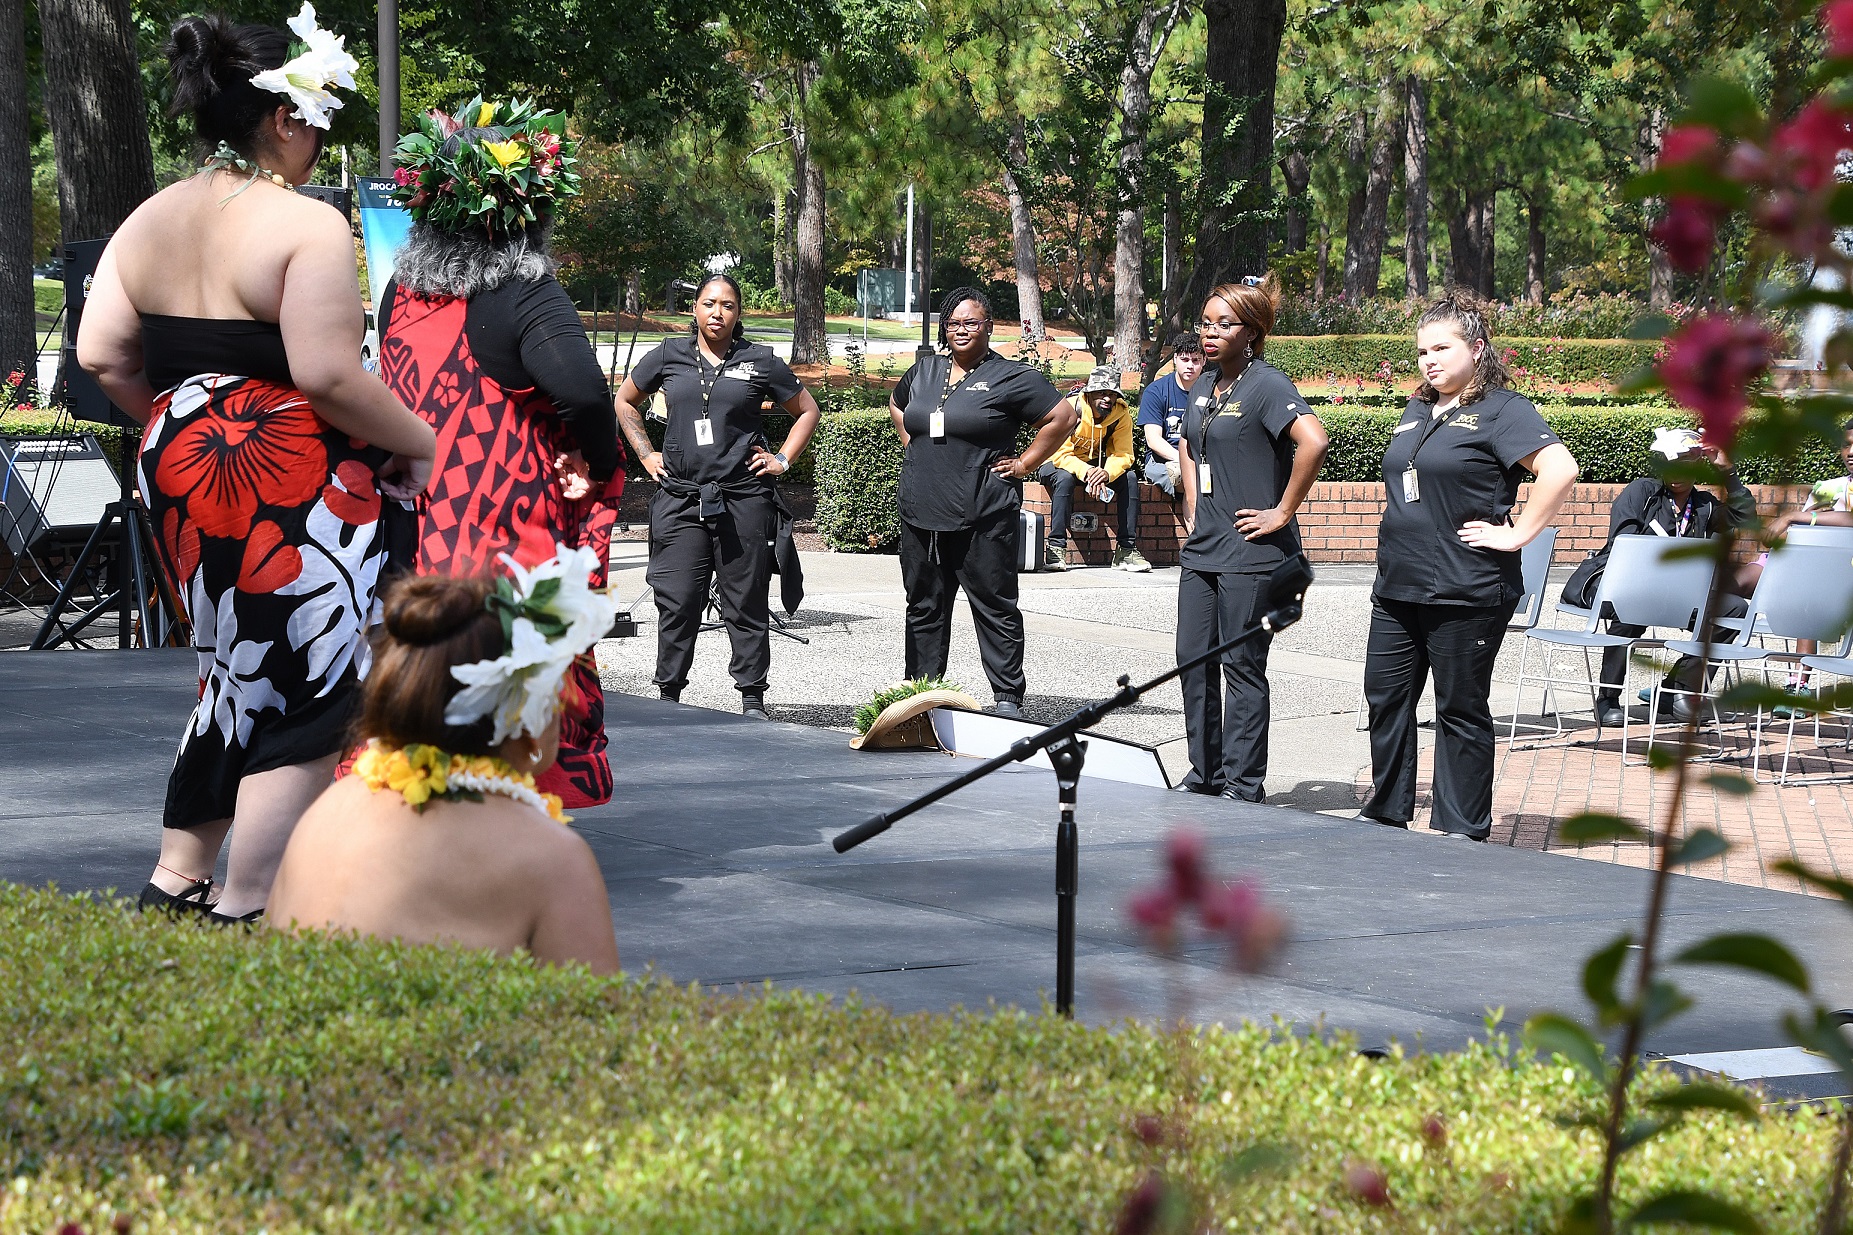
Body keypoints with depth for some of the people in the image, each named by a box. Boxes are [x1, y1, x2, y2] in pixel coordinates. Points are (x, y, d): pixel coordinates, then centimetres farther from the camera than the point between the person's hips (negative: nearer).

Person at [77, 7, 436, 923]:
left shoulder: (149, 221, 8)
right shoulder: (305, 226, -14)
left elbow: (101, 356, 5)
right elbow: (328, 375, -21)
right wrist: (417, 445, -7)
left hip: (179, 471, 8)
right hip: (290, 488, -8)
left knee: (241, 673, 23)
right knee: (305, 702, 1)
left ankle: (175, 880, 26)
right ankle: (246, 913, 2)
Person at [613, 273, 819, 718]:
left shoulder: (760, 361, 5)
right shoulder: (668, 356, 7)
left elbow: (807, 410, 15)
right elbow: (625, 401, 21)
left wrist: (782, 459, 6)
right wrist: (646, 454, 12)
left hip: (744, 501, -1)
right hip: (680, 498, 1)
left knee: (746, 603, 3)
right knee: (676, 602, 0)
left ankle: (752, 699, 10)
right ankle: (669, 694, 10)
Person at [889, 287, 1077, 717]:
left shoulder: (1010, 378, -6)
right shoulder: (925, 371, 12)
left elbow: (1063, 418, -7)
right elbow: (897, 405, 33)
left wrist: (1023, 464, -6)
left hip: (982, 517, -6)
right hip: (921, 514, 6)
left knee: (994, 607, -1)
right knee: (924, 607, 11)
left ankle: (1008, 699, 3)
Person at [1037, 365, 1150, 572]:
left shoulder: (1121, 414, -13)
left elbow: (1123, 455, -16)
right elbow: (1060, 454, -29)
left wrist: (1107, 472, -39)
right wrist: (1086, 472, -45)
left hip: (1092, 464, 4)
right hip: (1053, 464, -4)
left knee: (1129, 478, -19)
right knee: (1065, 478, -38)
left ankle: (1127, 549, -16)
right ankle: (1056, 548, -33)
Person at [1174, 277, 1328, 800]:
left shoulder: (1266, 384, -13)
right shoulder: (1204, 385, 12)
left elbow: (1314, 441, -28)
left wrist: (1283, 512, -21)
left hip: (1251, 553, -8)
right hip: (1202, 547, 8)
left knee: (1242, 666, -2)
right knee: (1193, 659, 10)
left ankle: (1243, 785, 6)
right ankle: (1205, 776, 21)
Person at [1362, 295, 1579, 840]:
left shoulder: (1502, 410, -9)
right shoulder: (1415, 413, 16)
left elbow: (1560, 468, -21)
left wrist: (1518, 534, -19)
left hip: (1465, 593, -8)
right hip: (1397, 589, 8)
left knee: (1461, 710, 1)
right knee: (1385, 698, 10)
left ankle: (1461, 830, 9)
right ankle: (1386, 814, 21)